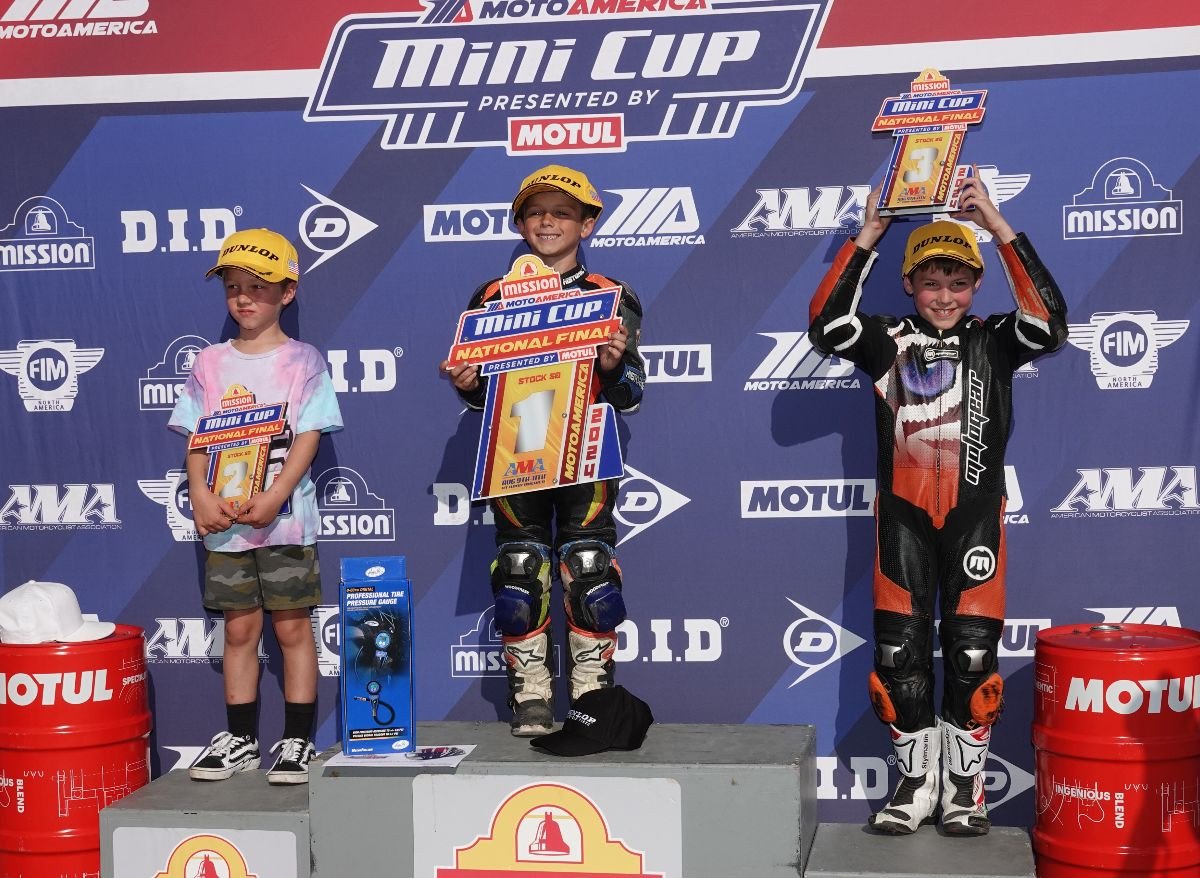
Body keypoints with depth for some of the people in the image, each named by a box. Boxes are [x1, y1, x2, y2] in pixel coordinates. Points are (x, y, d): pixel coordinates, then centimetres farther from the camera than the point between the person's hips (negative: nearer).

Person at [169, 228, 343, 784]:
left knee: (292, 627, 1)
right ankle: (240, 739, 18)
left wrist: (274, 498, -20)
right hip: (224, 519, 3)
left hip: (285, 516, -3)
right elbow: (197, 440, 6)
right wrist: (200, 495, -12)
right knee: (239, 628, 9)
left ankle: (297, 740, 8)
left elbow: (308, 437, -8)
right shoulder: (210, 364, 9)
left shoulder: (302, 361, -1)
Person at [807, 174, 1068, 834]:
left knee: (972, 652, -1)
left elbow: (1048, 323, -17)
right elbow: (827, 324, -13)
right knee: (900, 650, 2)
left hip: (974, 515, -1)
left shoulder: (993, 342, 3)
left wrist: (999, 227, -20)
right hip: (904, 515, 1)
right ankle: (917, 779, 17)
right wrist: (867, 236, -15)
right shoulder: (888, 343, 4)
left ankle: (965, 785, 14)